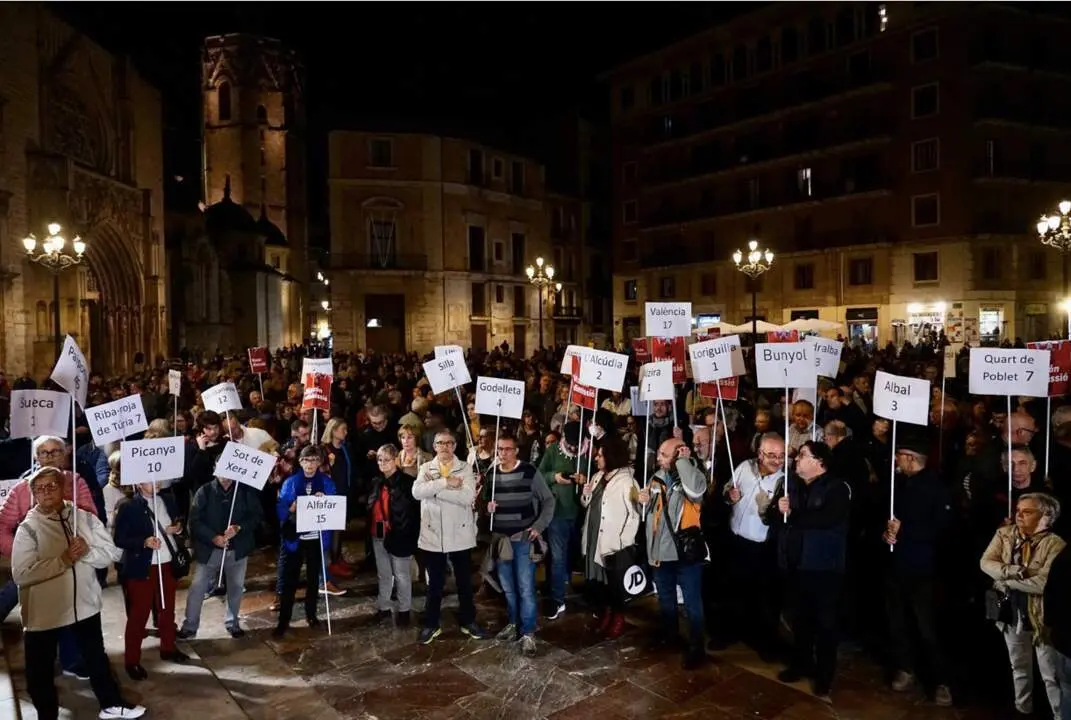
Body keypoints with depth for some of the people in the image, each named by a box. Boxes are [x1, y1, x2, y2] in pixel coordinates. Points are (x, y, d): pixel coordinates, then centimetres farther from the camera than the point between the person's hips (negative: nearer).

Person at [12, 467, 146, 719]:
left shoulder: (85, 517, -2)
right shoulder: (28, 528, -11)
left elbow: (111, 552, -2)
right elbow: (21, 575, -19)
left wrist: (86, 552, -20)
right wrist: (63, 560, -25)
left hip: (84, 604, 3)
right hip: (44, 611, -3)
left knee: (96, 657, 20)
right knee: (40, 670, 12)